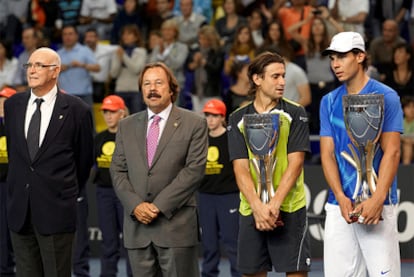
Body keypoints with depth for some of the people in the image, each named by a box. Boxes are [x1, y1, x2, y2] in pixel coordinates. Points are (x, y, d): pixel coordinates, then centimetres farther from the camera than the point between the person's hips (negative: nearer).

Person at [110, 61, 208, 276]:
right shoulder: (126, 126, 15)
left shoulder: (194, 124, 2)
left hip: (176, 224, -4)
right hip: (137, 226, 4)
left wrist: (160, 206, -12)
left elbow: (194, 169, -6)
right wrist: (135, 205, -7)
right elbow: (118, 170, 10)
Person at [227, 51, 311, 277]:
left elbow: (295, 163, -5)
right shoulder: (238, 119, 7)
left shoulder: (295, 114, 2)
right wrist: (258, 207, -15)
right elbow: (240, 168, -1)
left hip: (289, 209, -2)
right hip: (251, 211, 2)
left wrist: (274, 204, -16)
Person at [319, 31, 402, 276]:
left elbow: (391, 153, -7)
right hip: (339, 205, 4)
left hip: (377, 205, -4)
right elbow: (327, 153, 7)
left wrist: (377, 200, -18)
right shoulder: (330, 102, 13)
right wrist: (340, 197, -8)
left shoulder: (386, 97, -1)